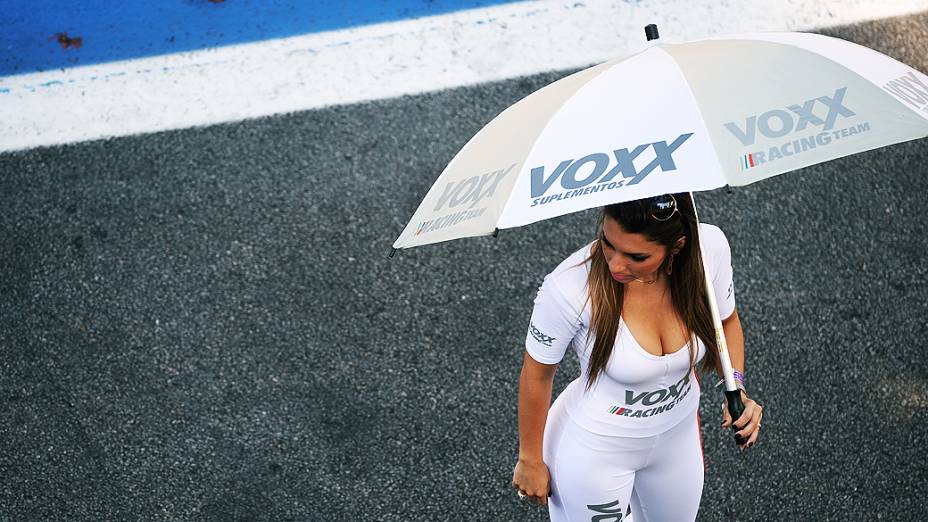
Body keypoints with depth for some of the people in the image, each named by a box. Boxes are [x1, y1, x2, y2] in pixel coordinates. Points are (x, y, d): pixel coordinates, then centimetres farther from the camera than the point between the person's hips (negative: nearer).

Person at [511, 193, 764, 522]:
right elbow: (537, 372, -17)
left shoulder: (709, 247, -25)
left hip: (678, 434, 5)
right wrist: (530, 459, -5)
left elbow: (725, 320, -1)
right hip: (594, 451, -4)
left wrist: (736, 388, -17)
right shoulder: (569, 287, -35)